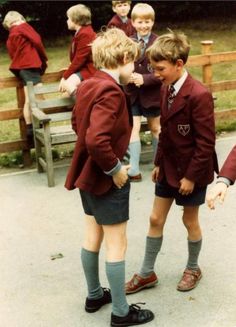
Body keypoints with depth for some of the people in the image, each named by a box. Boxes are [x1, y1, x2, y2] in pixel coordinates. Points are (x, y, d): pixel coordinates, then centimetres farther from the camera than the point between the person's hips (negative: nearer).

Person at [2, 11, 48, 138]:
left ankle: (29, 127, 5)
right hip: (30, 65, -8)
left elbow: (14, 55, 17)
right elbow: (36, 41, -10)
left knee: (29, 99, 7)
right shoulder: (23, 26, 2)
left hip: (20, 67, 8)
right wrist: (44, 59, 3)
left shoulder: (10, 38, 22)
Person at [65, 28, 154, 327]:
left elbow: (77, 122, 19)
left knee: (93, 237, 21)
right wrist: (115, 169, -21)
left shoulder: (88, 84, 4)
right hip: (105, 178, -9)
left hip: (88, 173, 10)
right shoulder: (110, 90, -25)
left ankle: (94, 295, 37)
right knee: (117, 245, 4)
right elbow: (97, 140, -35)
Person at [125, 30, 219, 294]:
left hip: (190, 171, -7)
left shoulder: (199, 95, -24)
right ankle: (147, 273, 26)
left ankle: (193, 269, 35)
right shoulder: (166, 89, 1)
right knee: (155, 219, 12)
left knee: (190, 220, 11)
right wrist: (159, 163, 11)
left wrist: (191, 176, -18)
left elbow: (206, 143, -21)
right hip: (169, 167, 7)